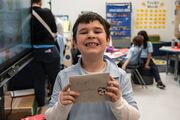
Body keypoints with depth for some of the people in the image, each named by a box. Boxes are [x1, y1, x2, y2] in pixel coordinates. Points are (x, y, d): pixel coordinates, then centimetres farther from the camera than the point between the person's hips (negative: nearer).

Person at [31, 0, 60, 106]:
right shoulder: (47, 12, -11)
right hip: (49, 50, -2)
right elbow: (54, 30, 3)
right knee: (55, 79, 11)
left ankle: (40, 105, 23)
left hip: (34, 51, 2)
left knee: (38, 80, 12)